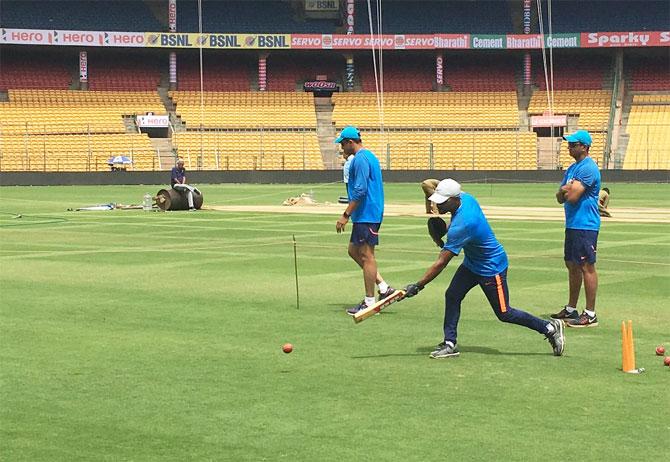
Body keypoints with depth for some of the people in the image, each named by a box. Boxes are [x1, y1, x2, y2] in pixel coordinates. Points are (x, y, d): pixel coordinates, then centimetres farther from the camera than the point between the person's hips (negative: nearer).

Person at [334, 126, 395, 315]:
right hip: (367, 214, 11)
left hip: (366, 215, -11)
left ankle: (369, 302, -2)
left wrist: (345, 215, -21)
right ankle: (383, 287, 14)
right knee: (354, 251, 16)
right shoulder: (369, 156, 17)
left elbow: (360, 191, -22)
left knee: (366, 256, -6)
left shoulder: (360, 159, -15)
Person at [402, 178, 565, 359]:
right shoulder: (466, 198, -11)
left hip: (491, 268, -9)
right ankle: (450, 343, 5)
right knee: (452, 296, 0)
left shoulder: (461, 226, -35)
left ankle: (550, 328, 16)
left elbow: (441, 263, -33)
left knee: (504, 314, 2)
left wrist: (418, 285, -29)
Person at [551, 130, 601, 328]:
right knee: (572, 265, 16)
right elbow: (560, 198, 16)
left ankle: (590, 315, -6)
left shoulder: (588, 168, -15)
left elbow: (572, 196, -21)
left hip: (585, 226, -10)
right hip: (572, 224, 10)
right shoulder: (572, 168, 17)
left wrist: (566, 190, 1)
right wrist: (565, 190, -6)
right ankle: (571, 309, 25)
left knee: (586, 267, -8)